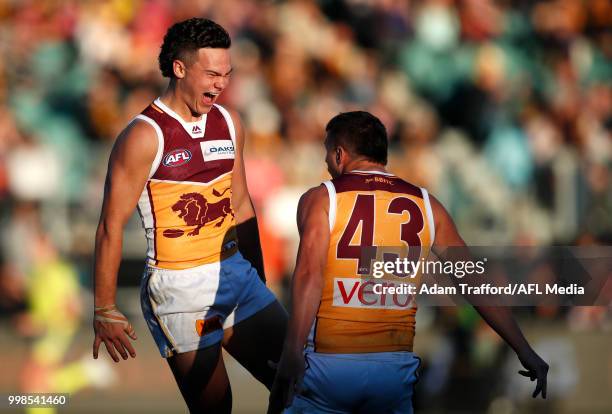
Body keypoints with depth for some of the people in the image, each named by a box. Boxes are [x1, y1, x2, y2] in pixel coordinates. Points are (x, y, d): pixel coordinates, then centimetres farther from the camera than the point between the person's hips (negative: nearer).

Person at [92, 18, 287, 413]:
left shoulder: (229, 123, 7)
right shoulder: (145, 135, -13)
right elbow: (112, 225, -11)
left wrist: (259, 278, 21)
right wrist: (105, 311, -11)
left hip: (236, 273, 7)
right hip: (180, 287, -7)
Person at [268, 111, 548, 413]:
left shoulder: (320, 199, 1)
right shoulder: (425, 204, 11)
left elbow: (309, 274, -15)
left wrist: (292, 354, -25)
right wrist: (524, 351, 14)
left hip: (329, 365, -3)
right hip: (396, 370, 3)